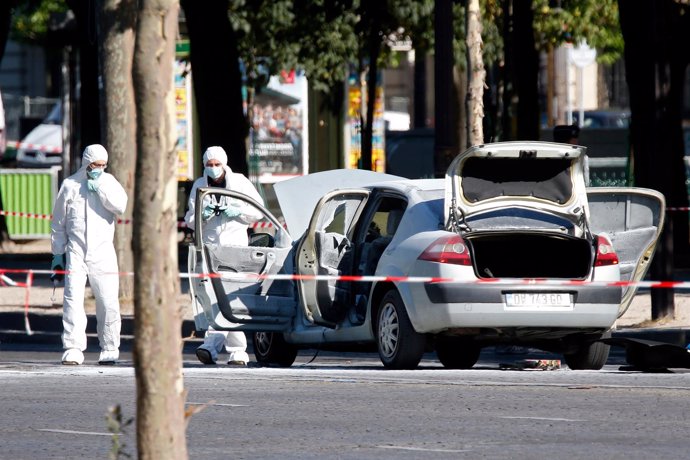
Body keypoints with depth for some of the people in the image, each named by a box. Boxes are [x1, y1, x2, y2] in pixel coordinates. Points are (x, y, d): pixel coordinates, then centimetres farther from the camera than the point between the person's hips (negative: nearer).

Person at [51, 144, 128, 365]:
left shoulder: (108, 182, 8)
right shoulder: (70, 185, 6)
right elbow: (58, 222, 13)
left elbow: (120, 205, -10)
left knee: (108, 303, -1)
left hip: (102, 252, 0)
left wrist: (99, 186, -12)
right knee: (72, 299, -9)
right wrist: (57, 254, 11)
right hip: (75, 252, 0)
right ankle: (73, 349, -8)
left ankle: (109, 349, 11)